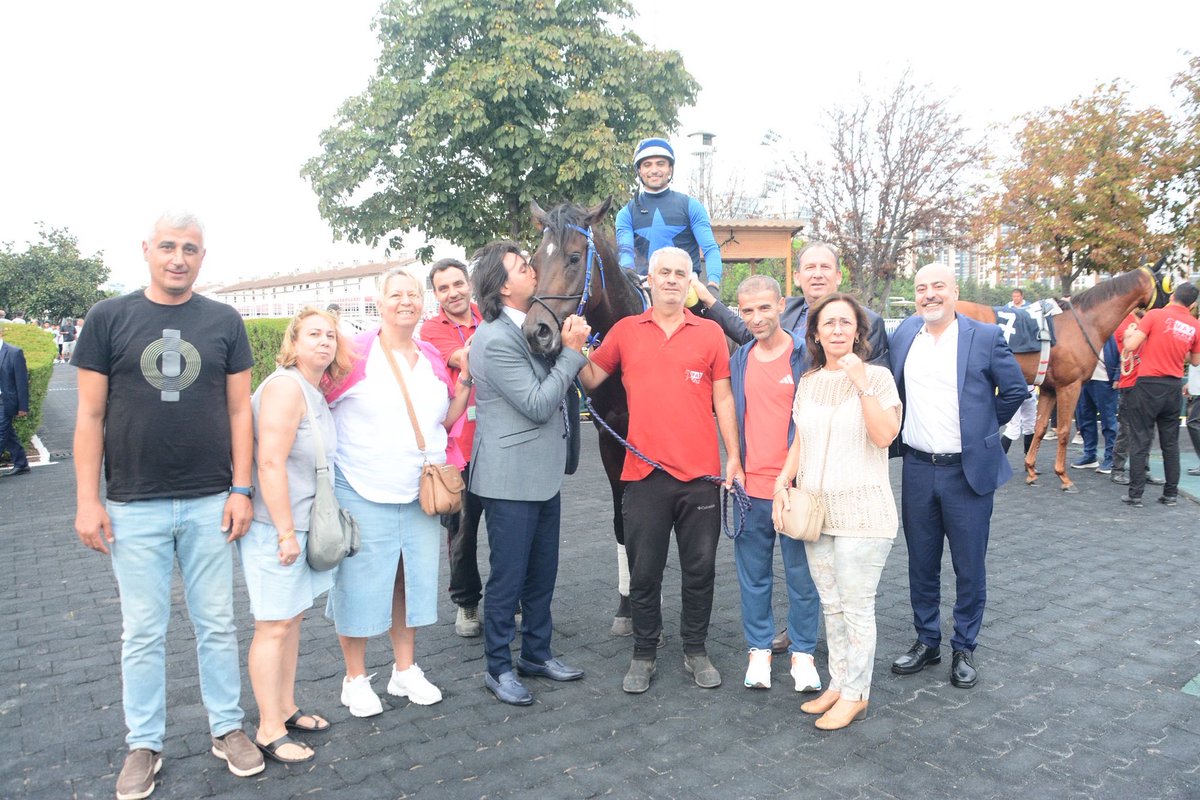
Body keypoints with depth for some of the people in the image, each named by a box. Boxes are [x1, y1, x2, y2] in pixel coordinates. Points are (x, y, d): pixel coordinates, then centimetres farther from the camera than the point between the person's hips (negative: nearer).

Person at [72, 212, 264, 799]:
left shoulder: (225, 322, 3)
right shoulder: (108, 318, 0)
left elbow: (239, 411, 4)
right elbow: (90, 414, 1)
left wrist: (241, 490, -1)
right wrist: (87, 500, -4)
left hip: (210, 506, 1)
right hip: (134, 508, -1)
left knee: (217, 624, 11)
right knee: (143, 632, 9)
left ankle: (227, 728, 26)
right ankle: (144, 745, 25)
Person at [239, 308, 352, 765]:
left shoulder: (315, 393, 11)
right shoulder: (285, 386, -18)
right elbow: (270, 462, -23)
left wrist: (297, 529, 17)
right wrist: (285, 532, -21)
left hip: (300, 523, 9)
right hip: (275, 526, -9)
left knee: (292, 617, 17)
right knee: (274, 626, -1)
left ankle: (285, 709, 31)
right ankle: (269, 731, 12)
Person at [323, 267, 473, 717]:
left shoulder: (432, 359, 8)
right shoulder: (357, 354, -9)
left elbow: (447, 418, 12)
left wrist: (467, 376, 2)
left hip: (419, 492, 5)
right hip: (363, 493, -5)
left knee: (412, 579, 14)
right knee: (360, 583, 4)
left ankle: (405, 670, 31)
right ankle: (355, 679, 22)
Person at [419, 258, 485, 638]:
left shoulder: (491, 319, 9)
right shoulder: (432, 329, 0)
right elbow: (465, 359, -17)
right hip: (460, 442, -2)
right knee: (462, 525, 8)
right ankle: (466, 602, 25)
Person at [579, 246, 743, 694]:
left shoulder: (710, 333, 4)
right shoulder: (626, 331, 6)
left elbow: (723, 398, 4)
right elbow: (591, 379, 9)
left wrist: (734, 457, 1)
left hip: (700, 473, 0)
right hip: (645, 473, 0)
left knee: (700, 569, 11)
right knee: (644, 572, 10)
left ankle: (696, 650, 29)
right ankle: (644, 653, 27)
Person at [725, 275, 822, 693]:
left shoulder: (806, 357, -5)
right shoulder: (738, 360, 7)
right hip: (750, 486, 4)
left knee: (801, 575, 7)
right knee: (753, 573, 12)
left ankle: (802, 653, 23)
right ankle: (759, 650, 26)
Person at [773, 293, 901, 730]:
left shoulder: (877, 376, -5)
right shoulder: (808, 382, 11)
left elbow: (884, 435, -17)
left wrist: (861, 384, -21)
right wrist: (782, 484, 5)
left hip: (861, 510, -5)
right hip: (816, 508, 5)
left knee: (856, 607, 1)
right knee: (831, 605, 14)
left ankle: (855, 693, 15)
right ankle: (838, 683, 27)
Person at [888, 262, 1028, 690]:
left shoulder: (984, 336, -7)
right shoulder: (904, 333, 4)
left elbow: (1015, 391, 2)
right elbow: (891, 387, 19)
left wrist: (982, 428, 6)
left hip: (968, 470, -3)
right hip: (917, 468, 4)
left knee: (969, 567, 8)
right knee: (921, 564, 14)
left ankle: (964, 649, 25)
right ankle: (926, 641, 30)